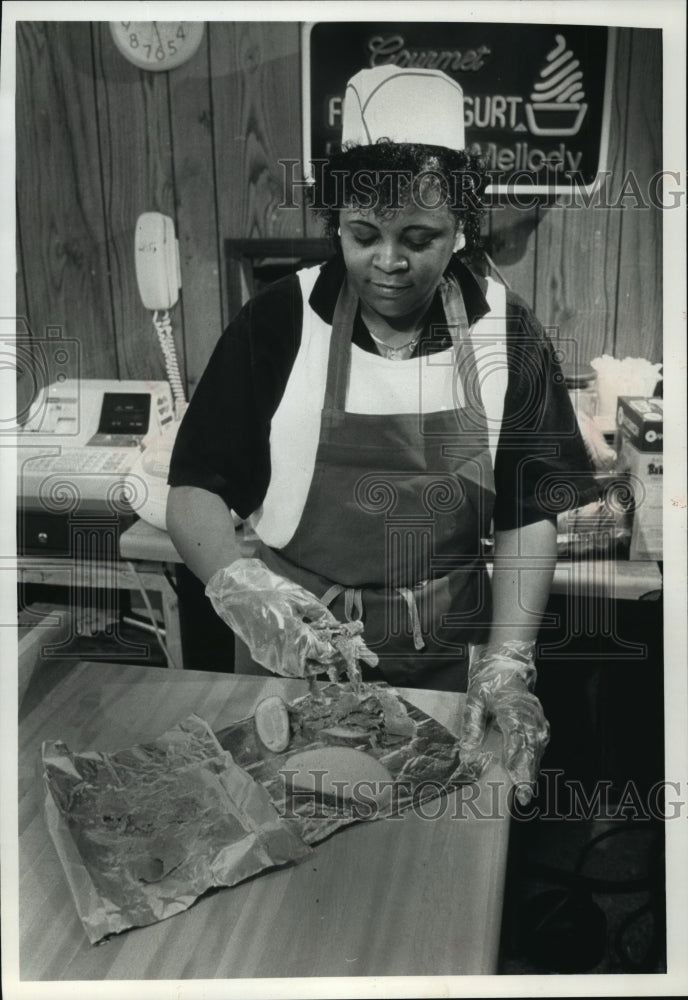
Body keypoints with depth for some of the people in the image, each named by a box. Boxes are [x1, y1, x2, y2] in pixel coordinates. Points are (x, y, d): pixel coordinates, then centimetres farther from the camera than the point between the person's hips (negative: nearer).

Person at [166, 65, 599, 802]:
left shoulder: (504, 331, -5)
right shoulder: (279, 321, -10)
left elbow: (529, 517, -4)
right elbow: (194, 491, -8)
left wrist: (507, 665, -15)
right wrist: (240, 589, -27)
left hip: (448, 661, 1)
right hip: (293, 652, -1)